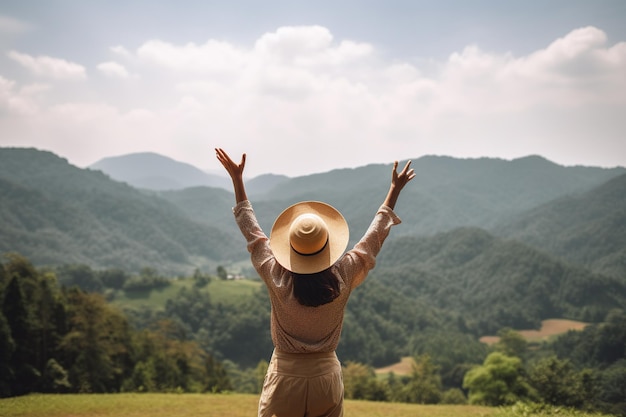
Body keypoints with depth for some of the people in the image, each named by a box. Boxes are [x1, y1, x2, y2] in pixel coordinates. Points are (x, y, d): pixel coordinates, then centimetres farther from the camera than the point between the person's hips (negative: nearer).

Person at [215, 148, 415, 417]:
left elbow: (251, 232, -1)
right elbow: (375, 235, 2)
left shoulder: (278, 280, -14)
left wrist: (236, 179, 8)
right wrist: (395, 190, 14)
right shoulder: (342, 279, -12)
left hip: (284, 378, -1)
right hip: (326, 377, 1)